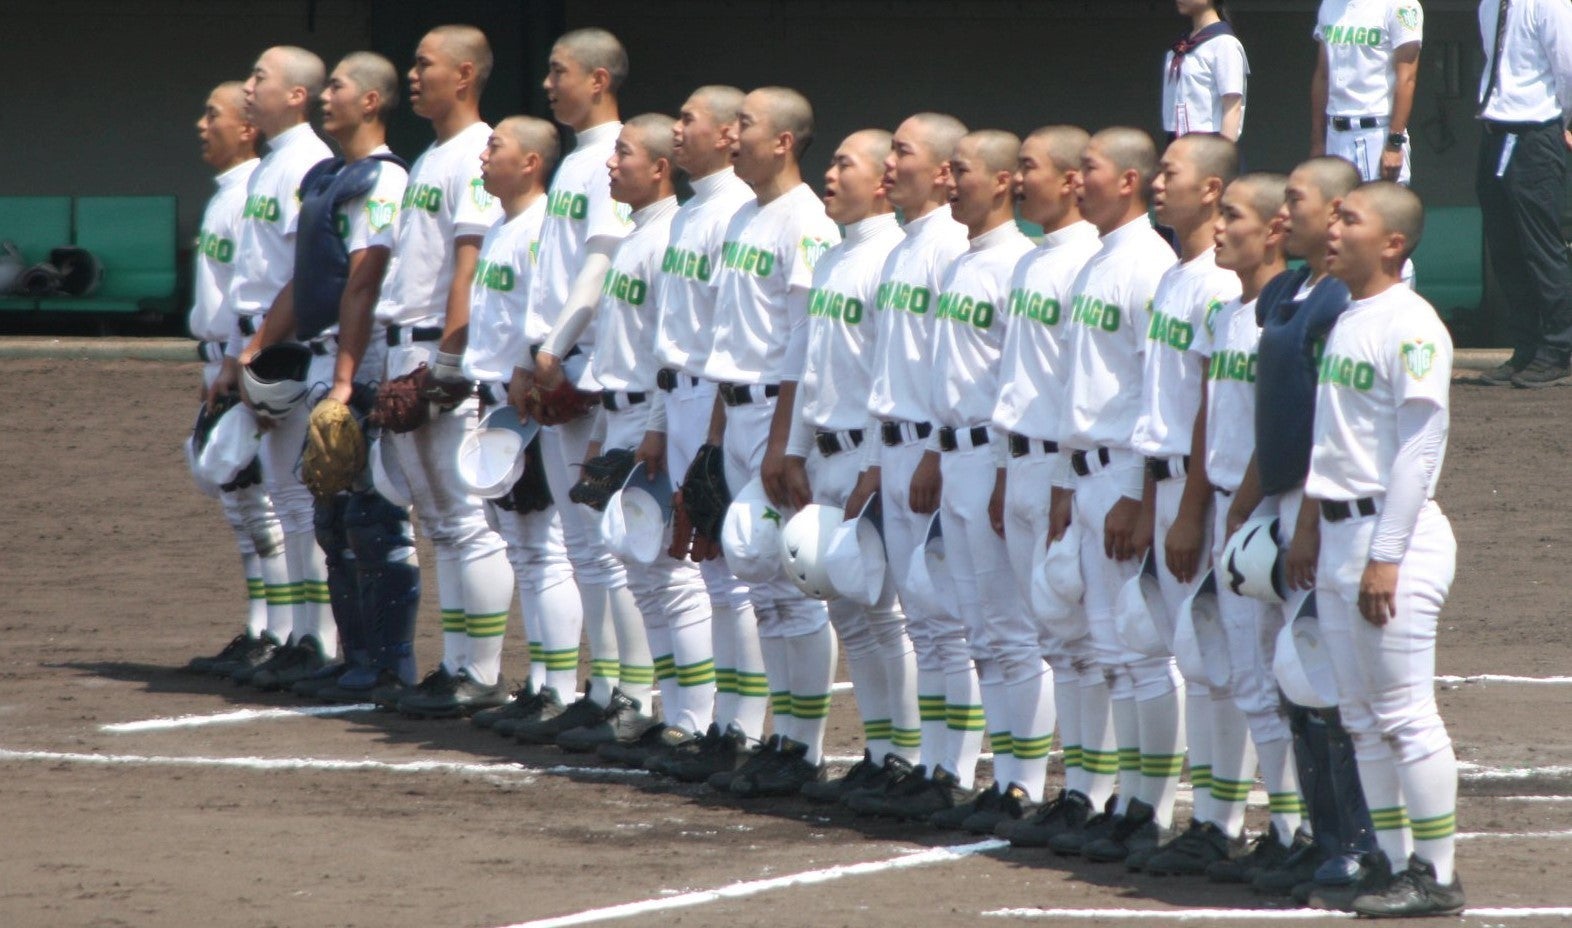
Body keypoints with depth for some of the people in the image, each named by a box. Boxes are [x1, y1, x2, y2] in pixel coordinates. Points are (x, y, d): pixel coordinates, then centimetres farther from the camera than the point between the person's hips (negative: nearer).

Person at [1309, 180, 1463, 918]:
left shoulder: (1410, 326, -13)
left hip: (1393, 532, -9)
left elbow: (1420, 447, -17)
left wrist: (1385, 556, -20)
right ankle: (1392, 859, 19)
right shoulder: (1343, 322, 13)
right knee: (1361, 715, 12)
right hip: (1338, 533, 9)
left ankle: (1436, 875, -1)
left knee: (1405, 711, -6)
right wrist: (1312, 529, 16)